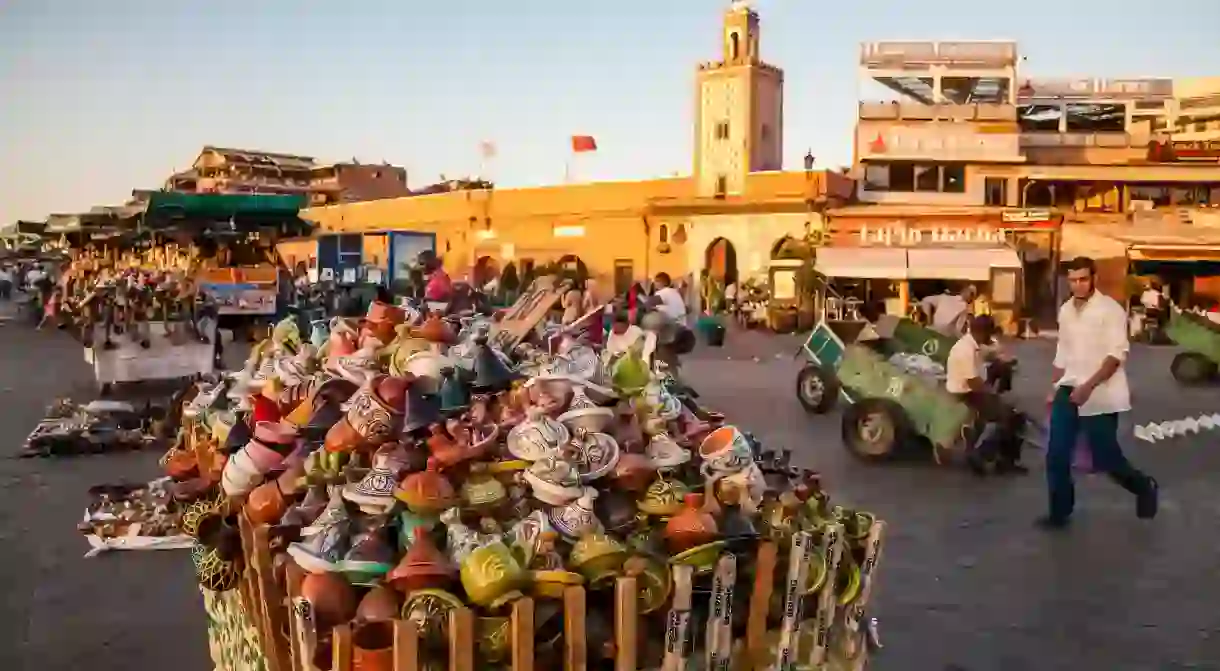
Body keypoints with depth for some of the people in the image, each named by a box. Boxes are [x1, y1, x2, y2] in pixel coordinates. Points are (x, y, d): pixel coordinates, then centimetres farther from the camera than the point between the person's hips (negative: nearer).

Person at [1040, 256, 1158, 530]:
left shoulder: (1110, 309, -11)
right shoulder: (1065, 310, 10)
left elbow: (1117, 354, -17)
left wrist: (1089, 386, -26)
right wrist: (1054, 389, 19)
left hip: (1099, 396, -6)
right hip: (1068, 391, 6)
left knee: (1106, 458, 2)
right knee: (1056, 456, 2)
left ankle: (1144, 487, 31)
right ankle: (1059, 513, 14)